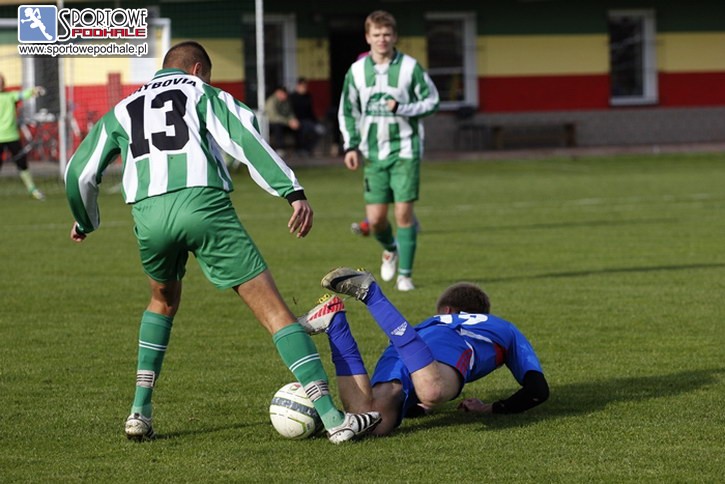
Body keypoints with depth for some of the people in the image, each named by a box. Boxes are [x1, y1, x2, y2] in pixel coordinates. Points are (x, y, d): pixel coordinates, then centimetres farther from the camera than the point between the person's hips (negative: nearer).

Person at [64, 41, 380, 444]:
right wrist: (294, 192, -6)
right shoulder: (201, 92, 20)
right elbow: (246, 137, 2)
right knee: (274, 309, -1)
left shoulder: (122, 111, 30)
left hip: (148, 214, 4)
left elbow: (80, 172, 29)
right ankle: (332, 417, -10)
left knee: (164, 301, 34)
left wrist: (86, 222, 48)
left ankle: (140, 411, 26)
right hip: (202, 202, -3)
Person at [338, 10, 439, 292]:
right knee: (375, 218, 0)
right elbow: (347, 111, 12)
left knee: (404, 212, -8)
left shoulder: (410, 67, -5)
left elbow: (432, 101, 0)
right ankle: (390, 249, 34)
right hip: (374, 154, 2)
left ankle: (405, 274, 2)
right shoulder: (357, 71, 3)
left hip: (404, 151, -2)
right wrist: (351, 146, 3)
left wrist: (401, 108, -14)